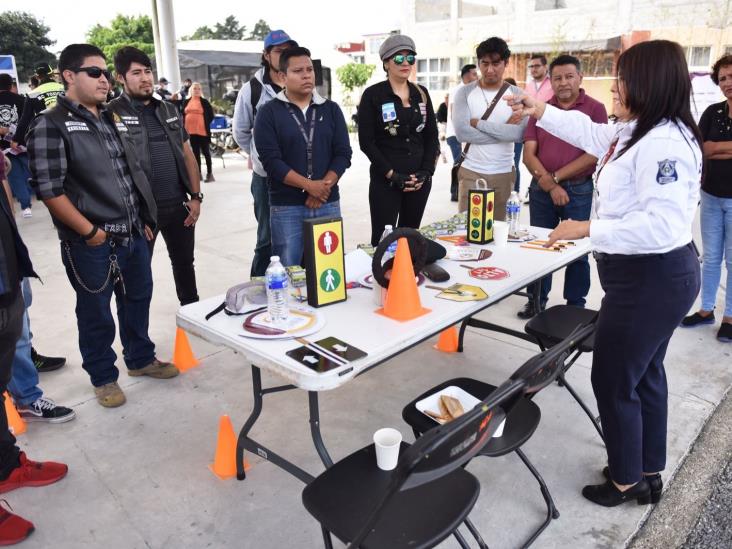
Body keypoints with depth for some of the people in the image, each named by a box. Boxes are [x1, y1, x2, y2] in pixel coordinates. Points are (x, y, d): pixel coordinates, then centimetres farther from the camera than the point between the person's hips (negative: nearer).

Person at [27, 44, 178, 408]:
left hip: (134, 235, 7)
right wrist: (89, 231, -16)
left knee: (137, 300, 19)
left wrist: (143, 219, 13)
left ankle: (141, 359, 38)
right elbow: (48, 188, -15)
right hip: (93, 243, -7)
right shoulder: (51, 125, -10)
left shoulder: (111, 120, 13)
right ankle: (103, 377, 27)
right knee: (96, 314, 8)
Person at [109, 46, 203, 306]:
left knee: (184, 263, 17)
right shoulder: (113, 114, -5)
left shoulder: (169, 110, 12)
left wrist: (196, 196, 5)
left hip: (179, 206, 5)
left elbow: (187, 155, 13)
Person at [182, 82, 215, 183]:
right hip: (191, 131, 5)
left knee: (206, 152, 0)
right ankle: (198, 173, 18)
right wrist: (184, 126, 5)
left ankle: (209, 173, 4)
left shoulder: (204, 102, -1)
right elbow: (183, 115, 16)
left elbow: (211, 116, -1)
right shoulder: (186, 102, 10)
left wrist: (206, 125, -6)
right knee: (195, 152, 10)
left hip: (202, 131, -5)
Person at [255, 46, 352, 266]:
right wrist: (310, 185, -17)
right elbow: (271, 161, -9)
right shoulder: (268, 113, 1)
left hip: (328, 204, 3)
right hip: (286, 207, -3)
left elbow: (343, 154, 4)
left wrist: (324, 186, -12)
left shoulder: (331, 109, 10)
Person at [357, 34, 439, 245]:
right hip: (385, 181, -4)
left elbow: (432, 137, 10)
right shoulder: (373, 95, -3)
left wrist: (426, 171, -3)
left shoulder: (421, 93, 10)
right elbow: (366, 142, -7)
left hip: (420, 179, 5)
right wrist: (392, 174, -13)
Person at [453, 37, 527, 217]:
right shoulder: (465, 93, -1)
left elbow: (519, 133, -14)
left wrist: (479, 123, -14)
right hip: (471, 172, -1)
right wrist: (503, 130, -13)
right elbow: (462, 132, -16)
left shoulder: (517, 95, 2)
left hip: (504, 174, 1)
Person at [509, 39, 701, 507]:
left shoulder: (663, 144, -24)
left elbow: (662, 225, -33)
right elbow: (593, 134, 26)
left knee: (613, 381, 4)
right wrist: (541, 111, 25)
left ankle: (626, 481, 25)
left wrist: (588, 230, -27)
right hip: (652, 275, 11)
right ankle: (649, 473, 38)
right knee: (644, 375, 20)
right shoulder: (639, 132, 8)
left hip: (650, 279, -11)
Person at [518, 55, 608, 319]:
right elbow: (528, 154, 0)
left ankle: (575, 305, 19)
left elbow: (594, 155, -9)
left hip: (579, 191, -3)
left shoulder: (595, 109, -2)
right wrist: (549, 184, -12)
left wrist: (556, 177, -11)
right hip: (541, 189, 3)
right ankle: (536, 300, 22)